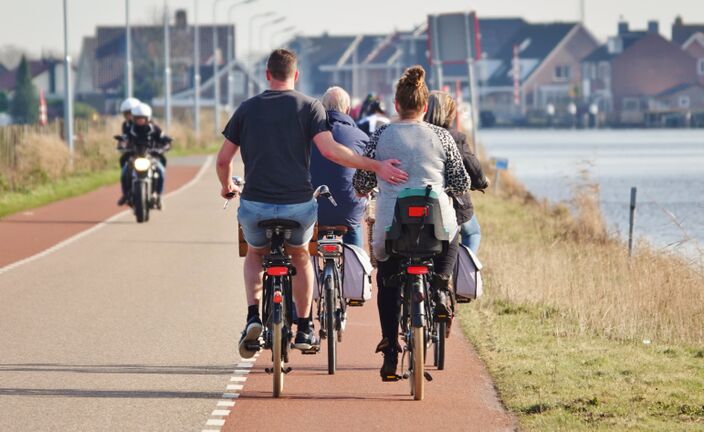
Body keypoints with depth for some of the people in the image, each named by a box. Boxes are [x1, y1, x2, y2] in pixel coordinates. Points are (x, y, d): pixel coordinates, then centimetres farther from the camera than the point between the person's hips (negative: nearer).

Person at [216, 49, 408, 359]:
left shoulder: (247, 108, 6)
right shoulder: (309, 107, -1)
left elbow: (223, 158, 8)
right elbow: (329, 150, -16)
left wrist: (227, 187, 28)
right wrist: (375, 166, -13)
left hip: (256, 205, 0)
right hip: (298, 205, 0)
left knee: (255, 255, 28)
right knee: (300, 257, 28)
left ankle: (253, 317, 5)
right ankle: (304, 330, 27)